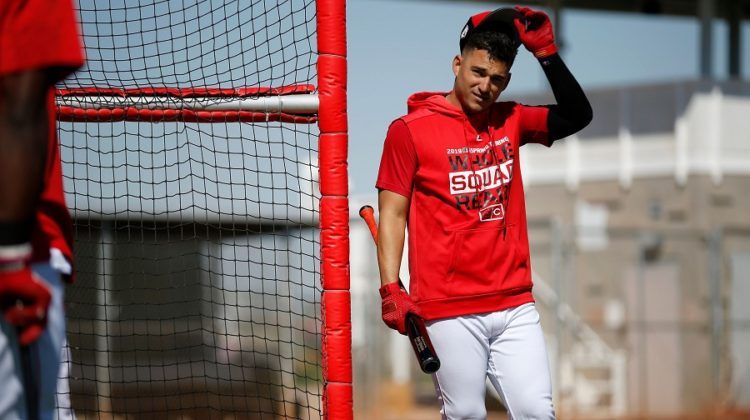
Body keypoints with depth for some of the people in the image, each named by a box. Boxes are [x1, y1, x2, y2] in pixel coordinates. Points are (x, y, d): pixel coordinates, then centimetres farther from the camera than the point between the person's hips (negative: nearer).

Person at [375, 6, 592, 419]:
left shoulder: (510, 121, 13)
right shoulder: (410, 130, -1)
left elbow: (577, 117, 8)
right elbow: (392, 215, -2)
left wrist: (546, 53, -2)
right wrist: (391, 290, -12)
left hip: (515, 305, 4)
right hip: (449, 311, -4)